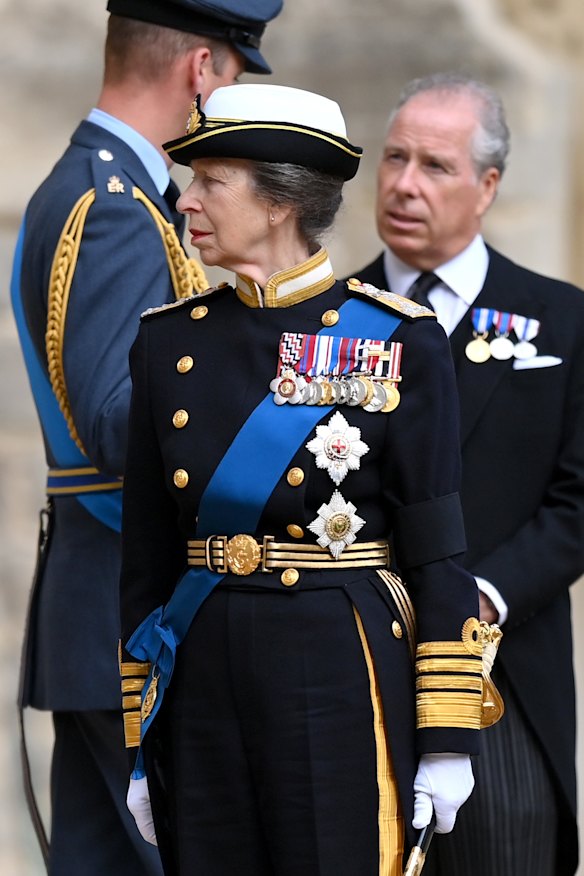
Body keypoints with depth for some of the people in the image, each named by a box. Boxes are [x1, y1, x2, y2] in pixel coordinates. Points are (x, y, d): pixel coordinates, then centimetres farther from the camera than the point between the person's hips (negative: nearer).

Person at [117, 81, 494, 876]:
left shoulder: (399, 343, -4)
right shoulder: (169, 341, 7)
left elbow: (439, 557, -4)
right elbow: (146, 557, 9)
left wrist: (445, 737, -8)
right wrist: (141, 744, 8)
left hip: (343, 688, -4)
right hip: (203, 684, 4)